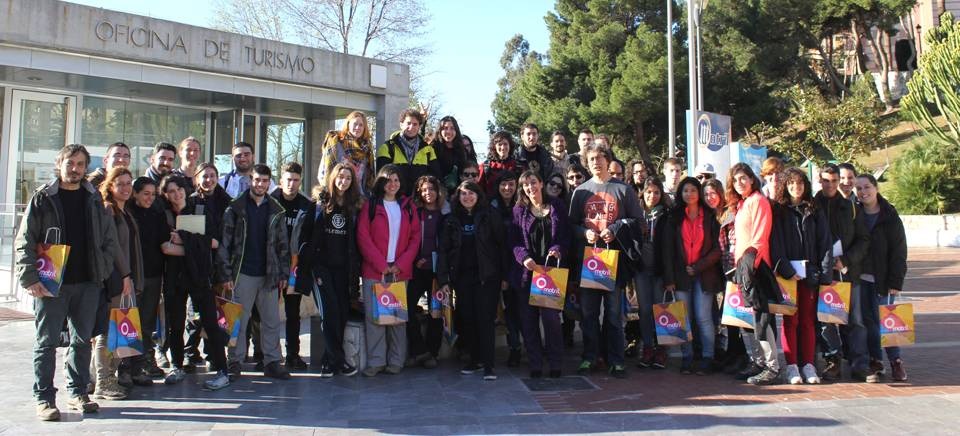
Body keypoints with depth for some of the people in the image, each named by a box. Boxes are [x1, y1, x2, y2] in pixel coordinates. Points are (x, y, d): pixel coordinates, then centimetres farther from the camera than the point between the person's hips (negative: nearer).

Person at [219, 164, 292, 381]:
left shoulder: (276, 210, 8)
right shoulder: (235, 208, -1)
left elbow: (283, 244, 11)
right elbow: (225, 242, -3)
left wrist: (283, 273, 6)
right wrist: (226, 274, -8)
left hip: (269, 274, 3)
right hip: (243, 274, -3)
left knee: (272, 320, 6)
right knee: (239, 319, 3)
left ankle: (272, 362, 15)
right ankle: (235, 361, 15)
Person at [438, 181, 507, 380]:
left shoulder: (489, 217, 0)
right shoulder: (451, 220, 8)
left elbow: (502, 245, -2)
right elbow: (443, 251, 7)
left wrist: (503, 274, -6)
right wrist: (443, 280, -1)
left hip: (486, 276, -3)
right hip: (462, 276, 3)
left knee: (485, 318, -6)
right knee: (467, 319, 6)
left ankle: (488, 364, -2)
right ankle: (475, 359, 20)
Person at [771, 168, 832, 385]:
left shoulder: (815, 212, 11)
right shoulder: (778, 211, 4)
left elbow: (824, 243, 6)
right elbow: (776, 244, -3)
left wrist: (825, 274, -3)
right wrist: (786, 270, -14)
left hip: (810, 273, 2)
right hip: (787, 273, -2)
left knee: (808, 320, 5)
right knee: (790, 319, -2)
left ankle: (808, 364, 10)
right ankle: (792, 365, 2)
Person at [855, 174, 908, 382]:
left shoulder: (889, 216, -2)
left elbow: (899, 251, -4)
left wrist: (895, 281, -10)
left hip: (882, 279, -2)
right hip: (860, 277, 3)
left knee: (883, 319, -3)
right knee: (867, 320, 4)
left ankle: (895, 360, 12)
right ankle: (875, 361, 14)